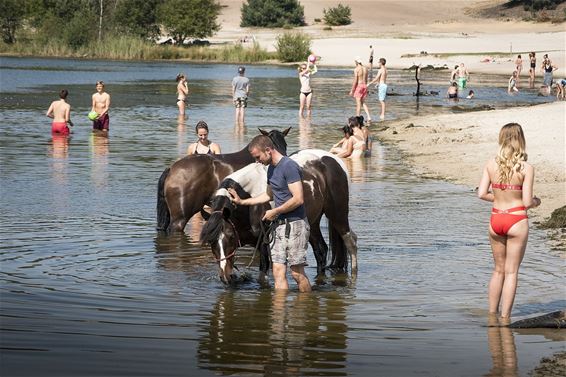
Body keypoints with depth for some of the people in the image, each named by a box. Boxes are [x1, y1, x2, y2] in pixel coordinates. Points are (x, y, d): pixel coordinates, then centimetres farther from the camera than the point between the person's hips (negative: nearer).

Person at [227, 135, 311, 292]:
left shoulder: (289, 166, -16)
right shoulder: (271, 169, 14)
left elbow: (298, 199, -23)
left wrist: (275, 212, -13)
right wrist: (242, 202, 26)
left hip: (295, 225, -9)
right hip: (280, 226, 9)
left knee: (297, 273, -5)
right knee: (278, 272, 2)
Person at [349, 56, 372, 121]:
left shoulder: (356, 69, -13)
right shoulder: (365, 69, 7)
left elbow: (355, 81, -15)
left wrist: (352, 91, -10)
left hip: (358, 86, -6)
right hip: (364, 86, 6)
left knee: (358, 103, 0)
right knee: (363, 103, 14)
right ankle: (368, 117, 1)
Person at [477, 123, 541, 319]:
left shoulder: (491, 164, -2)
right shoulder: (526, 168, -12)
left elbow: (482, 194, -4)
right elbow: (527, 202, -12)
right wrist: (536, 201, 10)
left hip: (495, 220, 4)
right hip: (516, 220, -4)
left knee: (498, 270, 18)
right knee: (511, 272, 5)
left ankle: (492, 314, 22)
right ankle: (505, 317, 6)